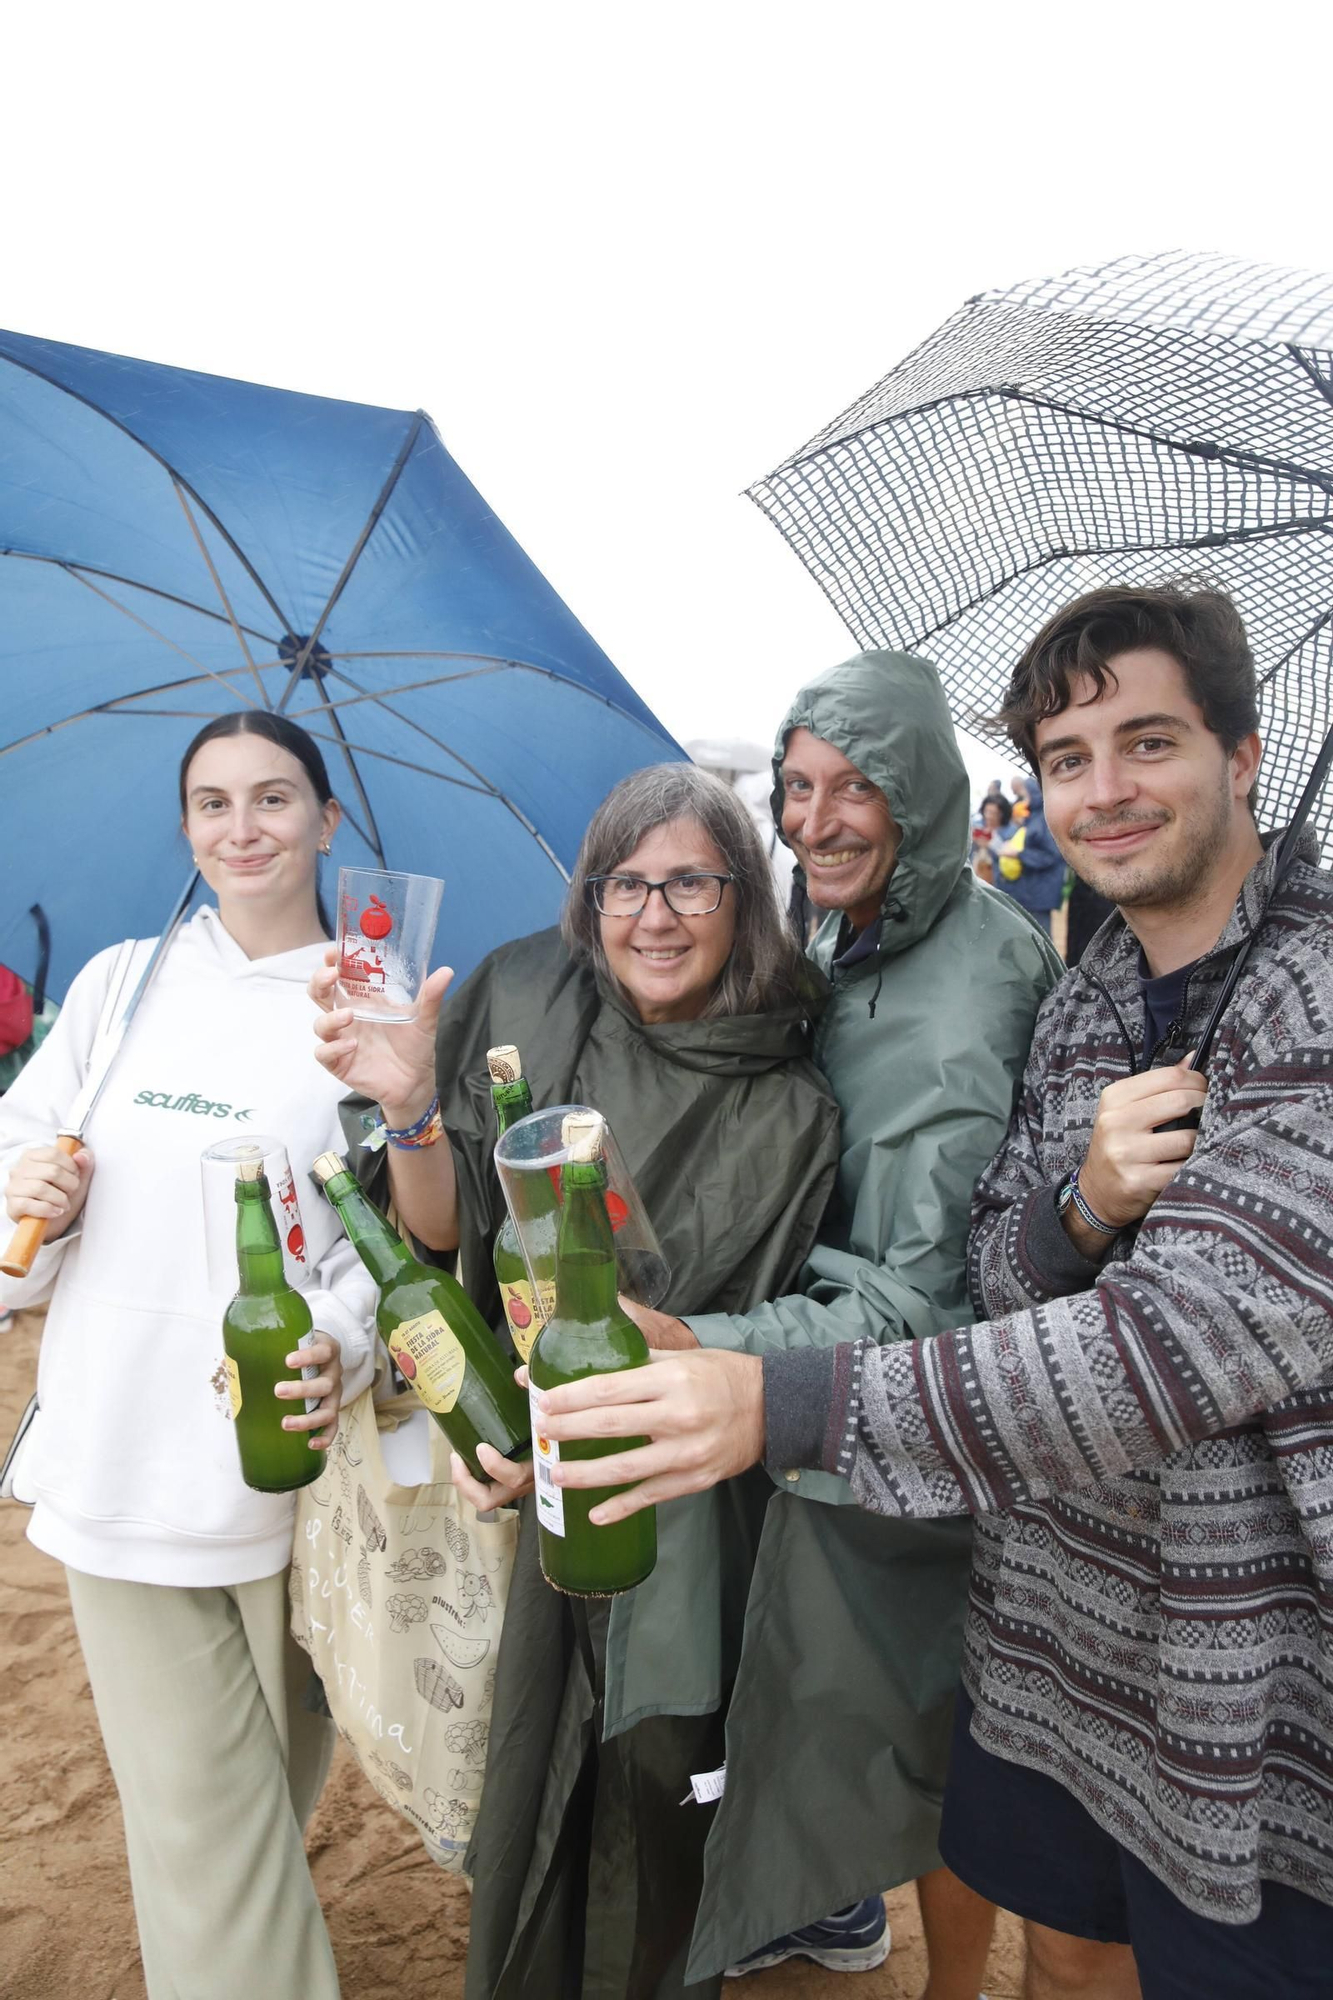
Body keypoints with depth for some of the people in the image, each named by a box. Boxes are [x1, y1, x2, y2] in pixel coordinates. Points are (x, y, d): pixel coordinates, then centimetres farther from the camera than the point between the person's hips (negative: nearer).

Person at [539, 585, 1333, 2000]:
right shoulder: (1082, 1005, 3)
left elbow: (1207, 1330, -30)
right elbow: (998, 1286, 3)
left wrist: (789, 1406, -34)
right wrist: (1080, 1207, -22)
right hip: (1059, 1628, 6)